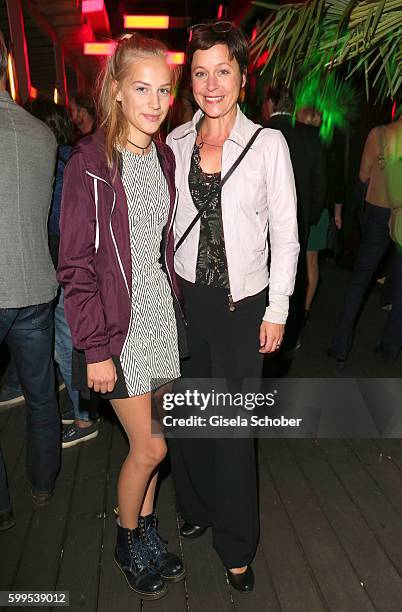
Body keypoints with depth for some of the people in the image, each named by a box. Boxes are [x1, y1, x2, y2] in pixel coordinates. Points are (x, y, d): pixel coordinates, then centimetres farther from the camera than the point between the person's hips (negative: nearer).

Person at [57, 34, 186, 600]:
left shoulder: (164, 157, 8)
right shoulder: (91, 163, -12)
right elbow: (76, 266, -13)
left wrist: (175, 307, 10)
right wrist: (95, 349, -15)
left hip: (161, 318, 6)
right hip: (117, 325, -5)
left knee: (148, 441, 16)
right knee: (151, 446, 3)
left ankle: (147, 532, 40)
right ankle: (128, 541, 32)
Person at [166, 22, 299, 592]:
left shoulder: (268, 142, -4)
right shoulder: (175, 142, 5)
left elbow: (285, 233, -3)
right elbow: (164, 221, 10)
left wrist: (277, 311, -6)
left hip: (242, 304, -3)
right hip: (184, 298, 4)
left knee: (233, 428, 4)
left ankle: (236, 546, 29)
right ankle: (196, 508, 42)